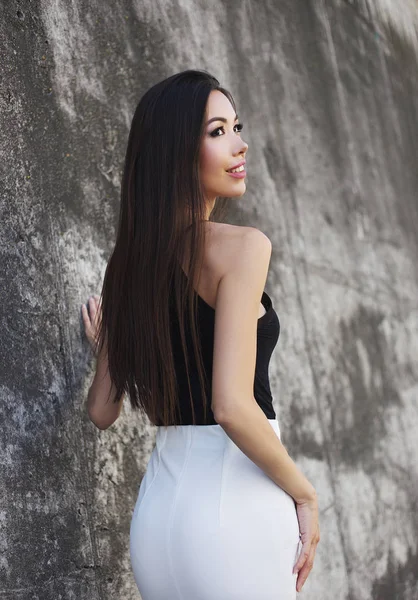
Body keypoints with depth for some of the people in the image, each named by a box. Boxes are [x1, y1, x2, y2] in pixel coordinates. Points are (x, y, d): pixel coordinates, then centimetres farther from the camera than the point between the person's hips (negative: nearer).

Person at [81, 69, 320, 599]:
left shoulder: (128, 262, 8)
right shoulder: (242, 245, -13)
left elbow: (102, 411, 11)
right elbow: (233, 407, -21)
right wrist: (304, 495, -8)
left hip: (158, 509, 7)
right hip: (233, 508, -7)